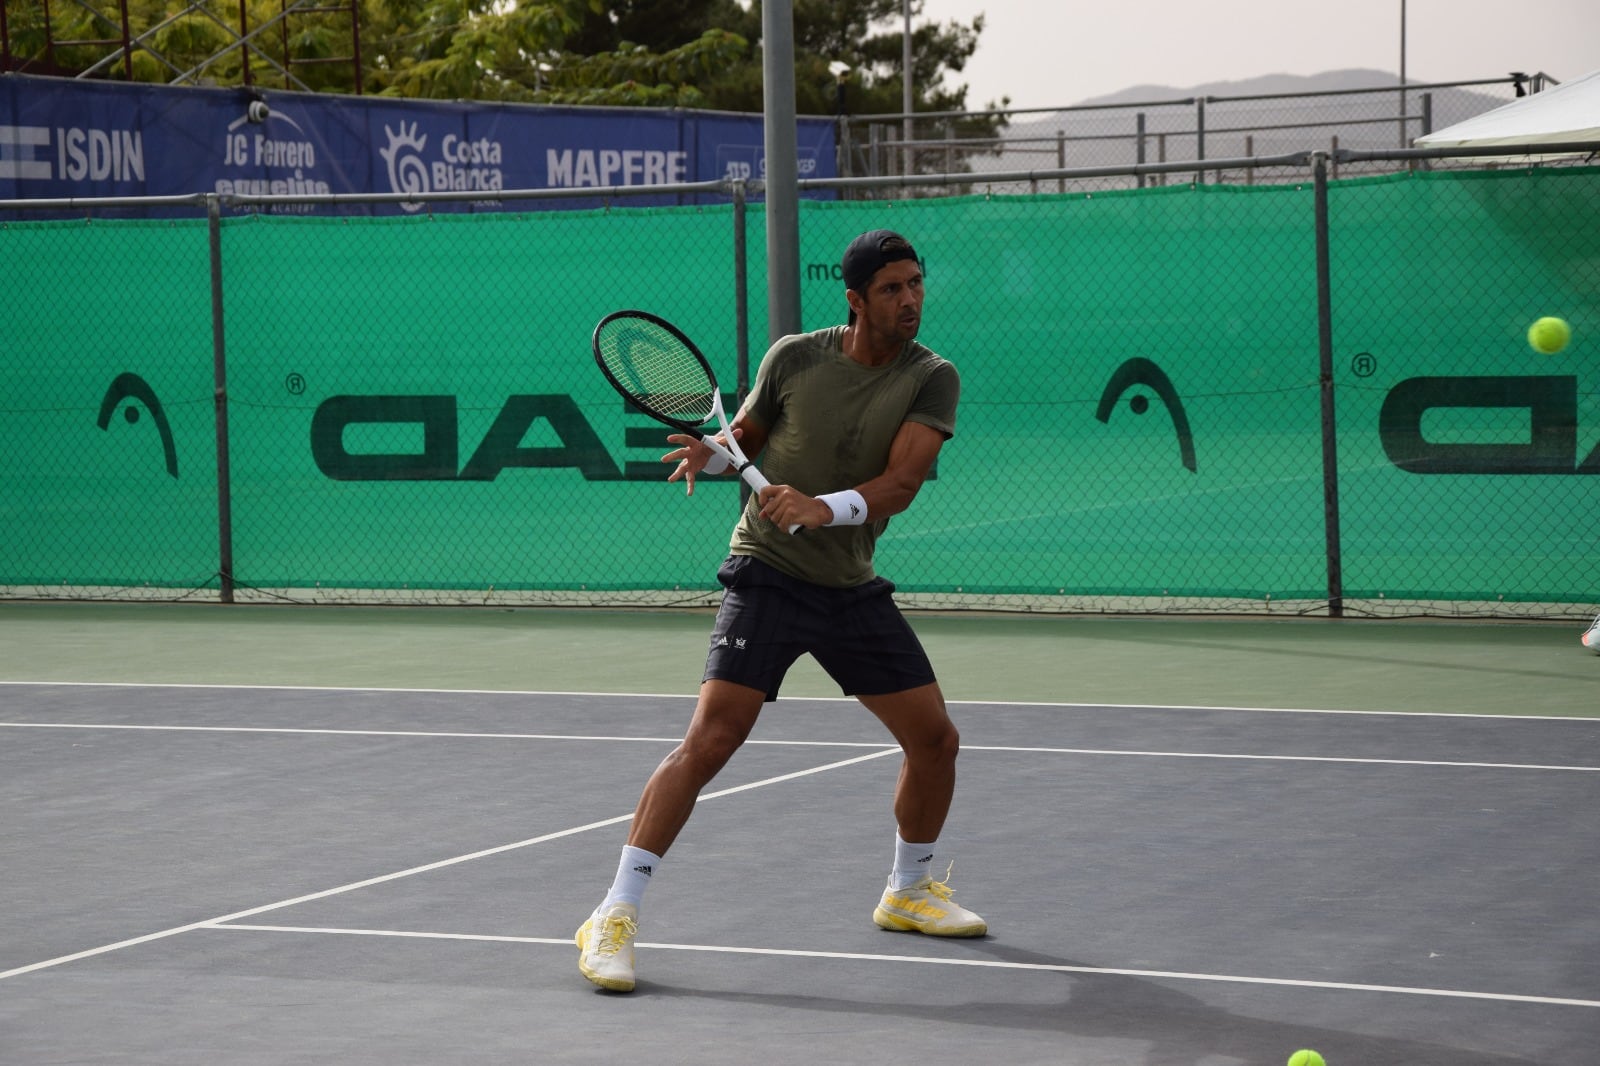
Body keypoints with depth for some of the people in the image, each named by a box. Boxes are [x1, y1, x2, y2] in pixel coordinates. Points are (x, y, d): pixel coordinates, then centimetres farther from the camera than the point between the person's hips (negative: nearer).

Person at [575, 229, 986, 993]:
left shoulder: (931, 379, -6)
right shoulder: (795, 358, -7)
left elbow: (901, 483, -20)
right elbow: (747, 434, 10)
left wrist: (824, 508, -36)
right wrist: (707, 453, -12)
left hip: (853, 587, 4)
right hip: (768, 576, -3)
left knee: (935, 738, 6)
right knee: (712, 737, -18)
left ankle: (909, 891, 32)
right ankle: (616, 916, -15)